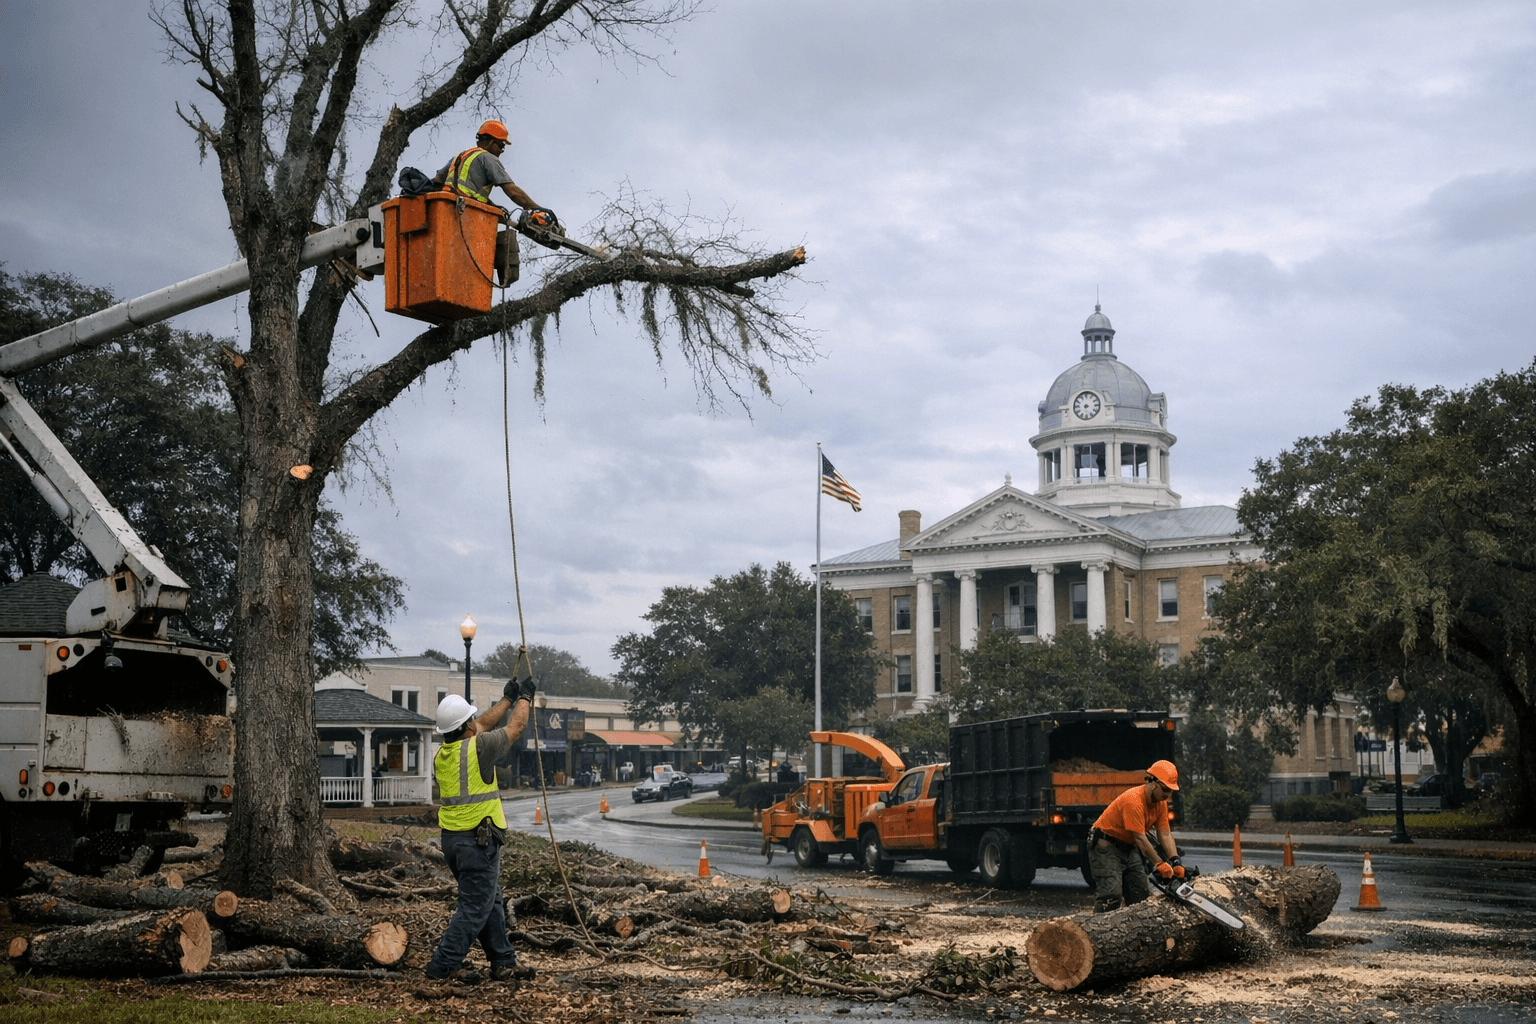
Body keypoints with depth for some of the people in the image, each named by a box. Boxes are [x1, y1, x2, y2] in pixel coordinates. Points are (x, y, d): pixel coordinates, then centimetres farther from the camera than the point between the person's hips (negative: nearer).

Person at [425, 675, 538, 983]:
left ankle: (504, 964, 23)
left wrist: (508, 699, 32)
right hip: (477, 840, -9)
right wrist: (524, 698, 18)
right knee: (474, 908, -4)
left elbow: (483, 726, 24)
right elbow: (515, 727, 0)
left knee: (491, 902, 17)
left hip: (451, 839, 9)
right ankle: (441, 966, -6)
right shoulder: (477, 747, -15)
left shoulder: (442, 752, 7)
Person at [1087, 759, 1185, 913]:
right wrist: (1160, 864, -26)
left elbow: (1165, 834, -3)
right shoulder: (1133, 801, -29)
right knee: (1111, 896, -19)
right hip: (1106, 847, -9)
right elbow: (1140, 839, -29)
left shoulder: (1160, 802, -2)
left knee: (1141, 895, 6)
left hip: (1128, 847, 9)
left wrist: (1176, 863, -14)